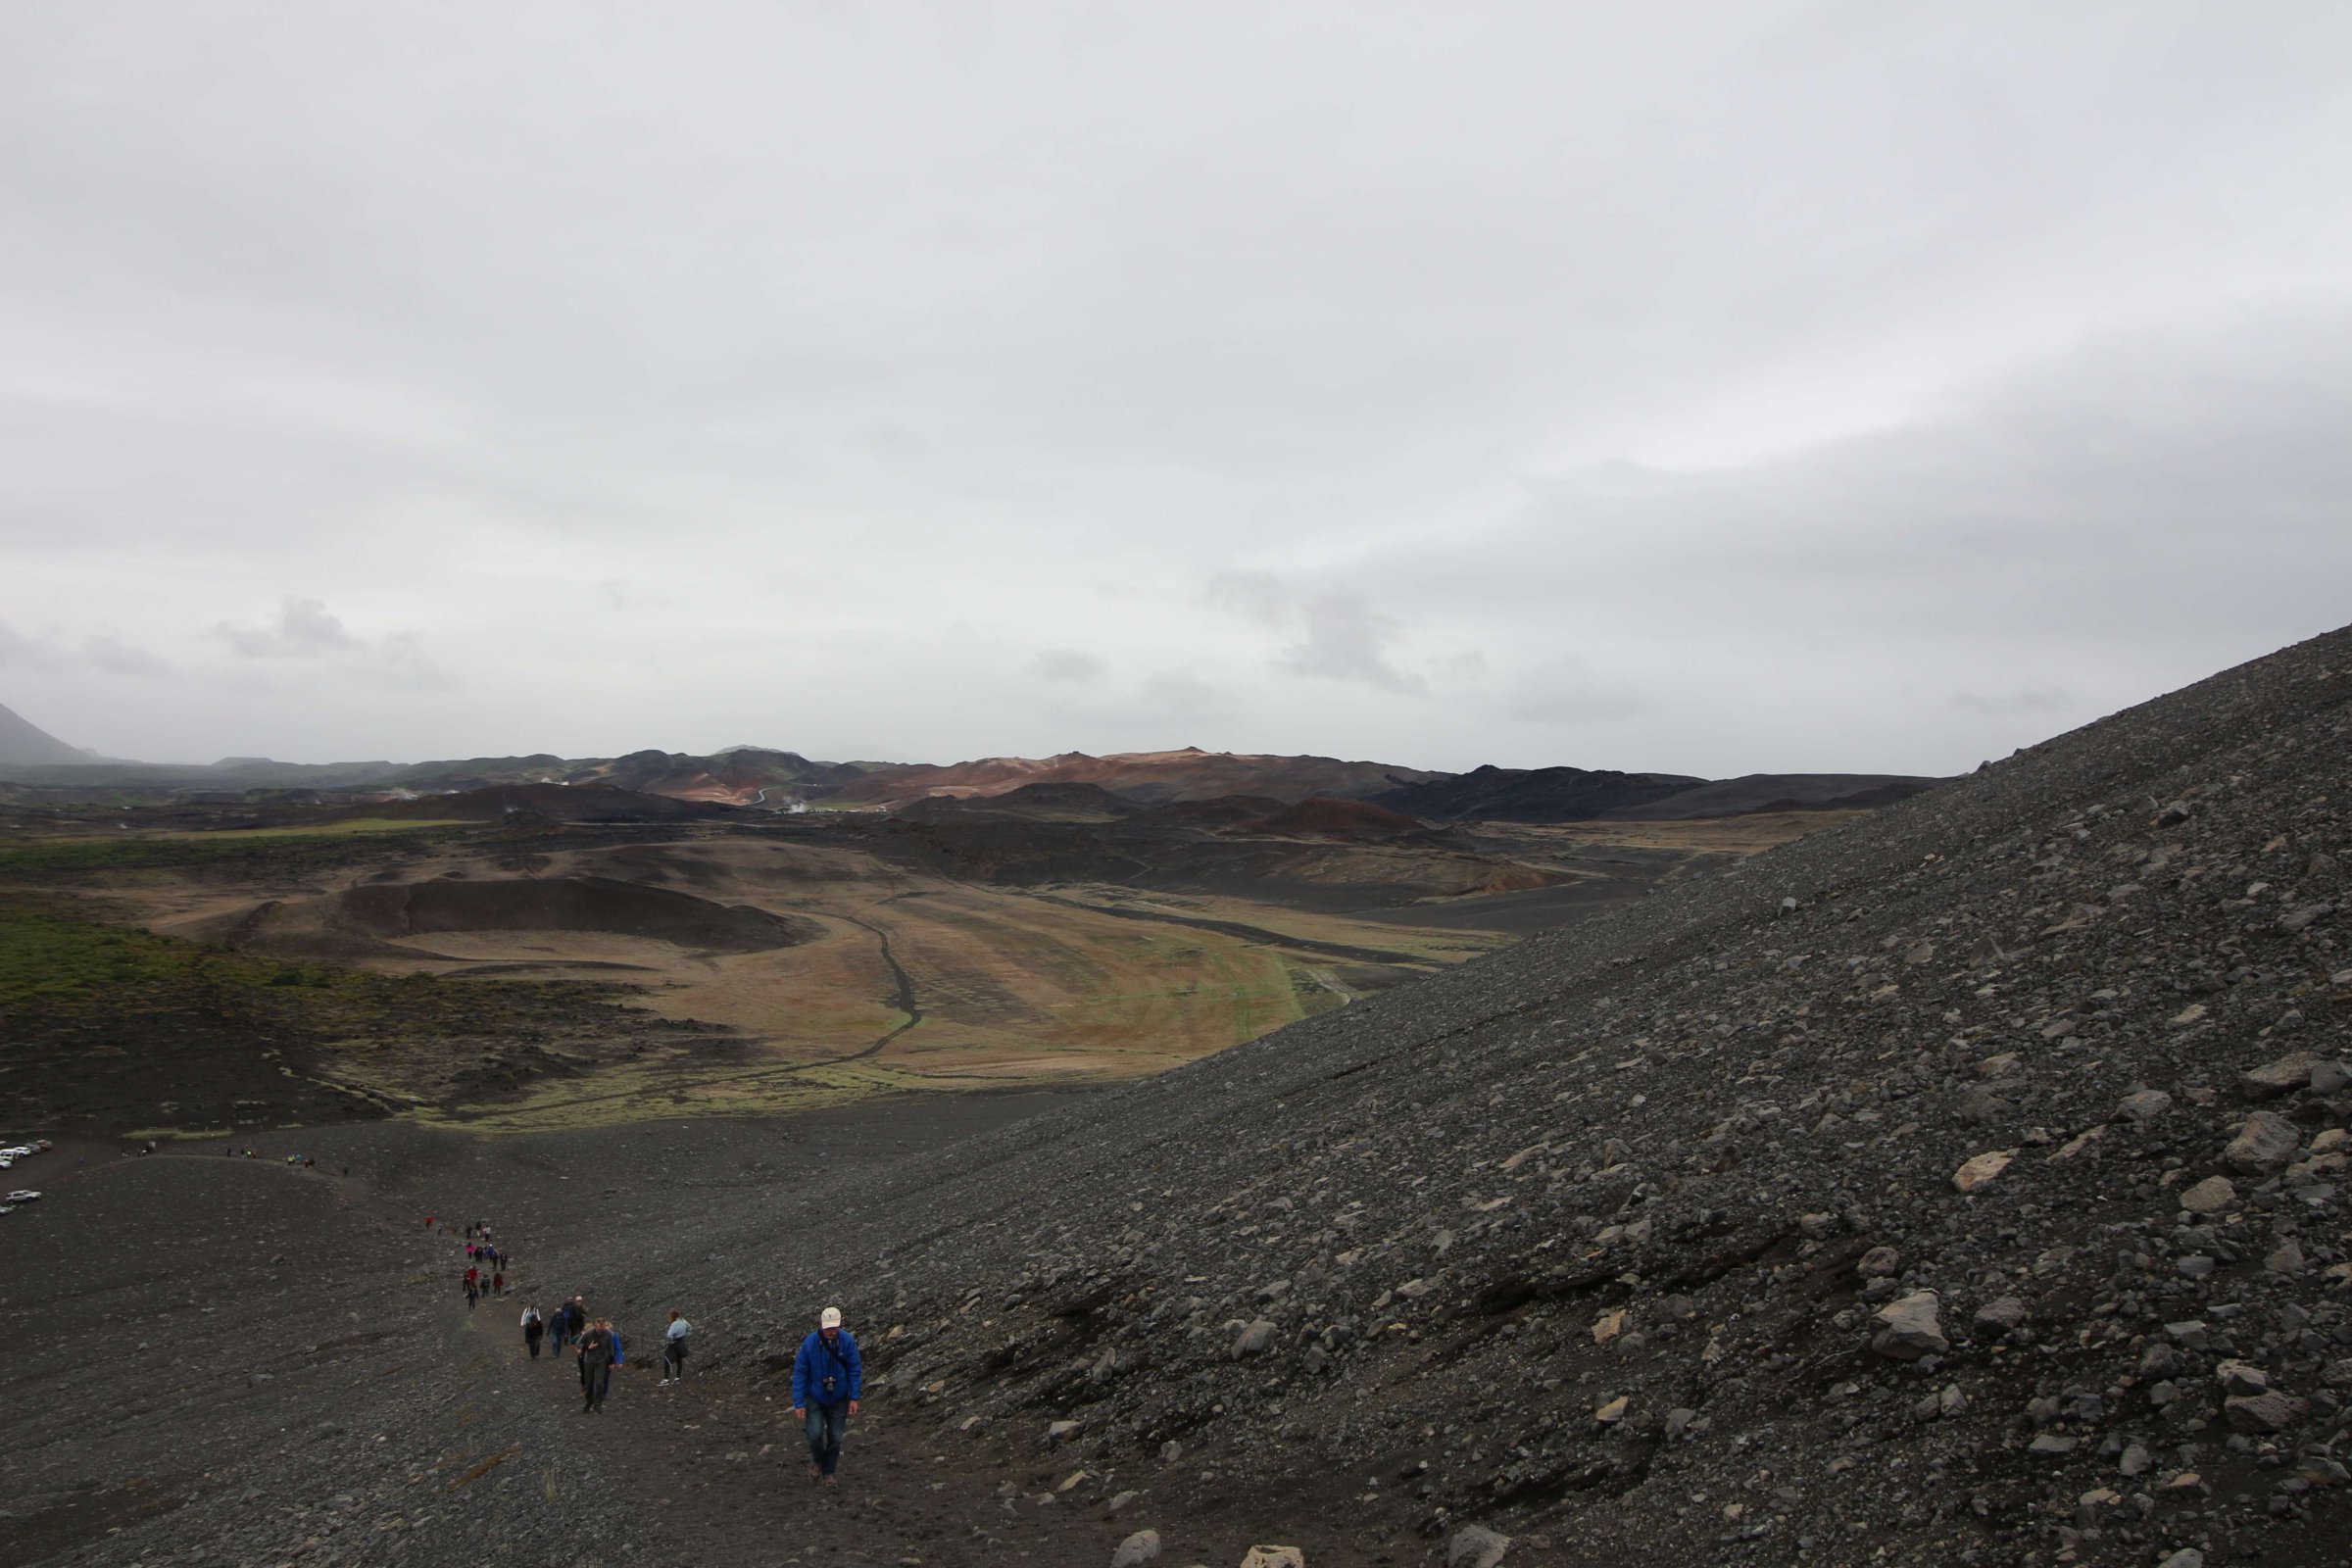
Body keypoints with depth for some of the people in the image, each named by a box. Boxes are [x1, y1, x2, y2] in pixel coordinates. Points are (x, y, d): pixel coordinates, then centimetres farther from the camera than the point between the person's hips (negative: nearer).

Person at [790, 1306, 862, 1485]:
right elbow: (799, 1374, -13)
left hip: (839, 1399, 1)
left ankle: (829, 1472, 26)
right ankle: (817, 1461, 20)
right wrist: (799, 1403, -14)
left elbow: (855, 1370, -7)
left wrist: (854, 1398, -9)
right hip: (815, 1398, -1)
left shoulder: (847, 1341, -18)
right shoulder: (809, 1343, -21)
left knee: (835, 1438, 5)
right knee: (815, 1434, -12)